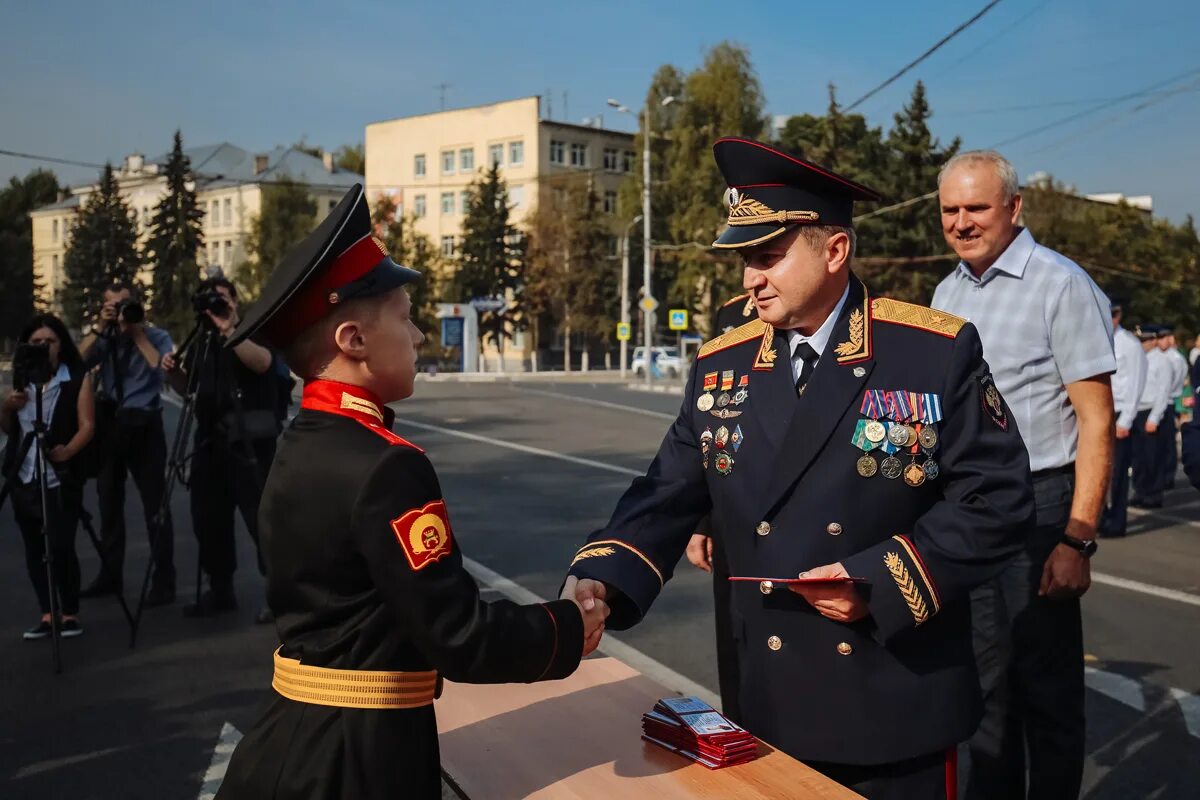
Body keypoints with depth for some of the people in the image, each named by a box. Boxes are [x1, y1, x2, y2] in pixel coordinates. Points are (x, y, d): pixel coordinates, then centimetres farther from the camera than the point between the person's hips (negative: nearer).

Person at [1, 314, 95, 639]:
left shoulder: (77, 379, -1)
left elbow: (87, 425, -9)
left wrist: (68, 451, -27)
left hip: (61, 479, -5)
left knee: (60, 548, -10)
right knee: (33, 549, 8)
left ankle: (70, 614, 5)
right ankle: (47, 614, 17)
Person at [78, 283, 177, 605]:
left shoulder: (156, 336, 1)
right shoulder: (104, 340, 9)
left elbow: (165, 370, -17)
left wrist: (138, 334, -12)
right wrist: (98, 328, -9)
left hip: (143, 425, -4)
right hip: (109, 424, 5)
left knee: (154, 505, -3)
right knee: (109, 503, 12)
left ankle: (164, 582, 1)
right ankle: (110, 575, 25)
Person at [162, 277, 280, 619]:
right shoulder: (202, 341, 17)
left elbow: (262, 363, -26)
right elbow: (187, 388, 23)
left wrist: (230, 331, -34)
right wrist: (172, 371, 3)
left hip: (250, 443, -7)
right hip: (211, 441, 7)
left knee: (261, 518, -10)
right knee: (208, 518, 10)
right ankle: (220, 590, 22)